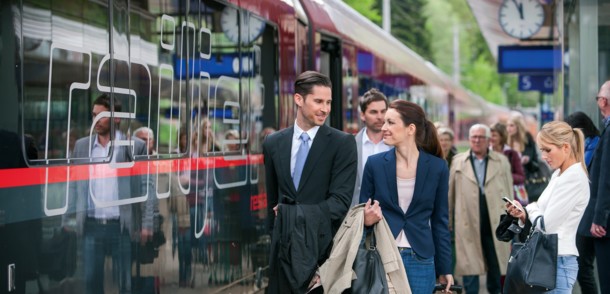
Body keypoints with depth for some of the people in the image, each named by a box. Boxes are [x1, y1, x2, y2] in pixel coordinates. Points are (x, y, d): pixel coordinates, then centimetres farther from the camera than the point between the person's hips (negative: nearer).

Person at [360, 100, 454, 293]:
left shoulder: (437, 167, -1)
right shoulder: (375, 163, -1)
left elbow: (440, 220, 5)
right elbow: (362, 212, 7)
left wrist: (445, 268, 5)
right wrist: (367, 219, -17)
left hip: (420, 261, 0)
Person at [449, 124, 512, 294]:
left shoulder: (502, 162, 6)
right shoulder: (458, 161, 6)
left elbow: (509, 194, 5)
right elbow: (450, 194, 6)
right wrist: (448, 221, 4)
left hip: (495, 221, 1)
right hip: (468, 221, 0)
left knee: (496, 262, 8)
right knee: (469, 263, 3)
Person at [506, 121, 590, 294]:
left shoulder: (574, 178, -15)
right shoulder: (558, 175, 14)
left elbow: (547, 224, -18)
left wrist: (530, 209, 1)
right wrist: (524, 214, -3)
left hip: (558, 261, -9)